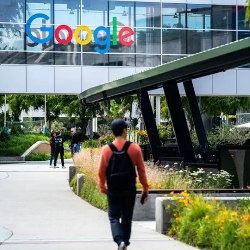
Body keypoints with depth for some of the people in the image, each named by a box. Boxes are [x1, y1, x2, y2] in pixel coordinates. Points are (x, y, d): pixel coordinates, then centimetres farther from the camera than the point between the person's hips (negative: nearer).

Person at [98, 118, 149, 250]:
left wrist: (102, 187, 15)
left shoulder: (106, 149, -6)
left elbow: (101, 171, -1)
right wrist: (145, 189, 5)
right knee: (127, 218, 15)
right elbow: (141, 171, -4)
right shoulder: (135, 148, -7)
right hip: (129, 190, 0)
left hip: (112, 190, 0)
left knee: (114, 217, 7)